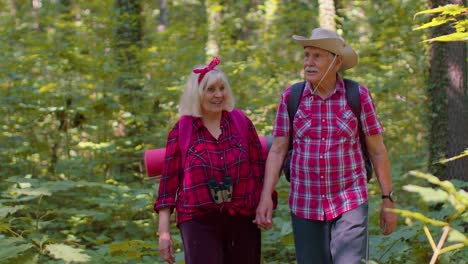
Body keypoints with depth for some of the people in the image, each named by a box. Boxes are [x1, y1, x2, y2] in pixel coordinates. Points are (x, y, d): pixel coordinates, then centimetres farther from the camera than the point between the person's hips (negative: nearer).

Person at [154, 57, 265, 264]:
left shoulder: (242, 123, 4)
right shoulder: (181, 130, -1)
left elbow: (259, 167, 8)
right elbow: (169, 180, 0)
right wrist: (164, 231, -2)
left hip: (242, 219, 2)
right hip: (199, 221, -2)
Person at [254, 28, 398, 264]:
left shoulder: (358, 96, -6)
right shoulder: (290, 97, -2)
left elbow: (377, 150, 0)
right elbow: (277, 151, -1)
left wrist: (388, 201, -1)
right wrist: (265, 197, -12)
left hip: (349, 202, -2)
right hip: (306, 205, 2)